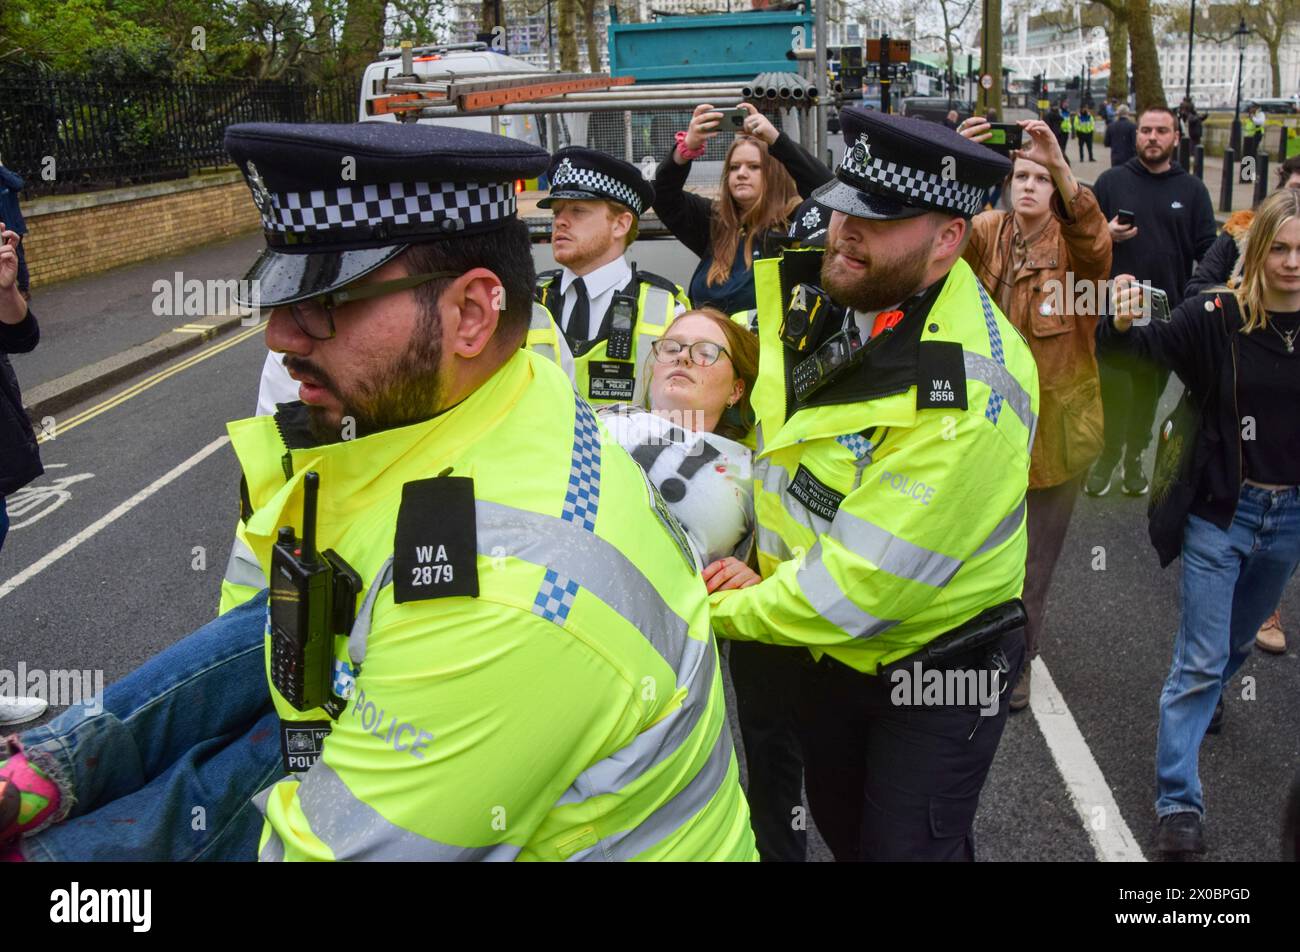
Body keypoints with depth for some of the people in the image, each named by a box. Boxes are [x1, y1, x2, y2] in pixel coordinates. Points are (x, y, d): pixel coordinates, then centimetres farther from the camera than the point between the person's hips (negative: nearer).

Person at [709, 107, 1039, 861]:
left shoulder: (968, 387, -32)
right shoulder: (818, 296, -9)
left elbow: (862, 580, -30)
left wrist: (729, 611, -15)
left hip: (937, 664, -7)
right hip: (833, 650, 7)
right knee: (839, 824, 25)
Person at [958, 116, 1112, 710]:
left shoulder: (1073, 245, -7)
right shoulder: (986, 235, 0)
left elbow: (1094, 239, -31)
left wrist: (1060, 165, -46)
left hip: (1053, 426, -2)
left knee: (1033, 563, 11)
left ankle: (1018, 661, 33)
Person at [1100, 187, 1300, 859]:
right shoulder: (1219, 315, -14)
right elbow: (1153, 342, -27)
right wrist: (1123, 322, -46)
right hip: (1221, 510, -4)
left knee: (1240, 636, 26)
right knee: (1199, 660, 1)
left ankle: (1209, 693, 58)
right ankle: (1177, 802, 10)